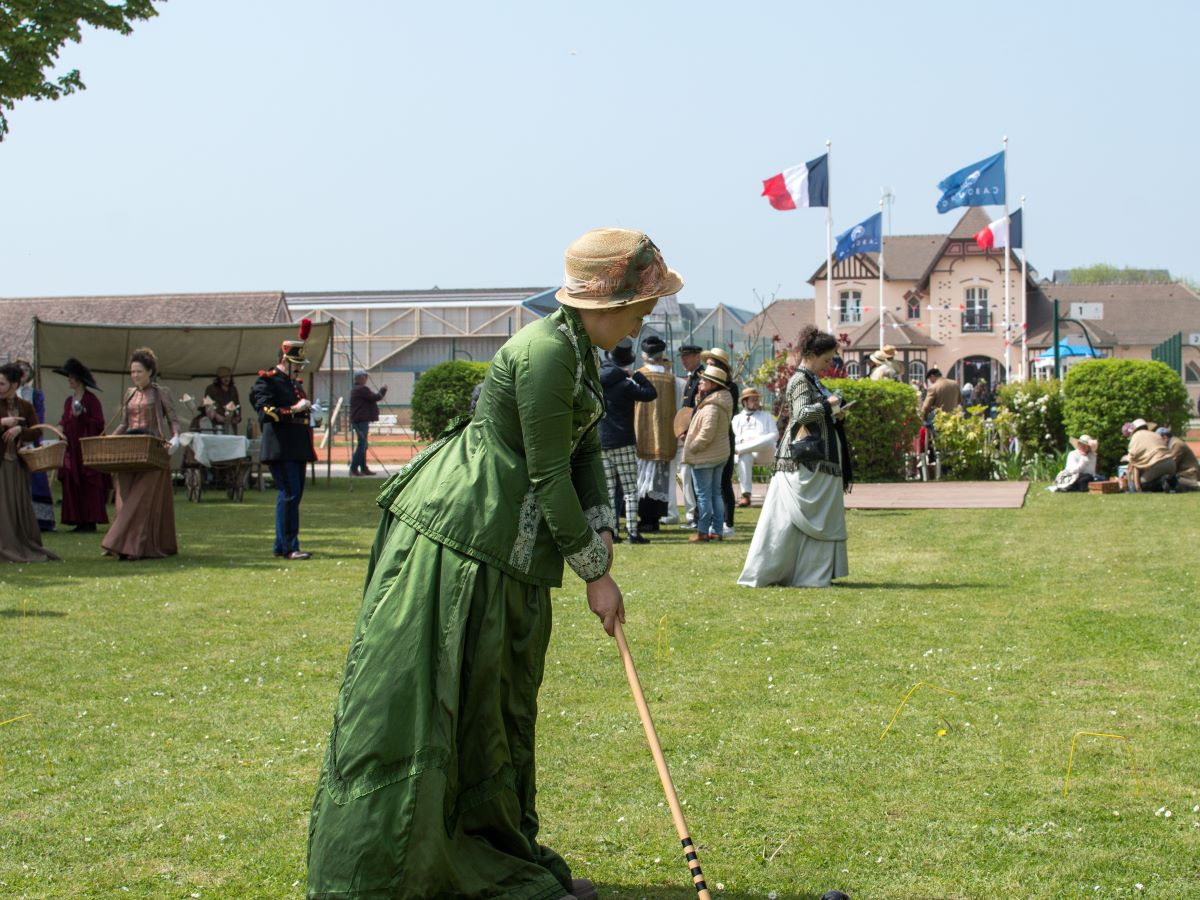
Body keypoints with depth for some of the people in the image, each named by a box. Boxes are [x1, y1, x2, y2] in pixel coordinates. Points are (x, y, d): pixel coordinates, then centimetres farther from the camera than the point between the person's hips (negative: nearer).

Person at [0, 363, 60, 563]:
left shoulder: (25, 406, 6)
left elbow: (36, 433, 0)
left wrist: (19, 429, -17)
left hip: (18, 463, 3)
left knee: (22, 505, 8)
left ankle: (27, 548, 16)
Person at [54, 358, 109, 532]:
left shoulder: (92, 400, -6)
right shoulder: (68, 401, 15)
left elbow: (99, 424, -10)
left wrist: (81, 416, -20)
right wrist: (61, 427, 2)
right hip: (72, 449, 7)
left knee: (89, 485, -7)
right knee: (72, 486, 4)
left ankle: (91, 522, -4)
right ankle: (79, 522, 7)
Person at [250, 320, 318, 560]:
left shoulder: (295, 383, 21)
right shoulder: (267, 381, -6)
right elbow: (266, 413, -17)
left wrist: (309, 411, 18)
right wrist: (294, 410, -20)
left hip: (297, 449, 9)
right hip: (281, 448, -9)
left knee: (293, 495, 10)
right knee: (289, 494, -12)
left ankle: (282, 546, 16)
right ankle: (289, 547, -11)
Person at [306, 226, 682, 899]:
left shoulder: (583, 351, 11)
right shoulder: (545, 352, -20)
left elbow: (584, 453, 14)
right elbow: (550, 475, -19)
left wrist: (601, 536, -1)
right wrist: (595, 573, -12)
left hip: (508, 548, 11)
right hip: (455, 537, -10)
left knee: (500, 705, 16)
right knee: (410, 703, -5)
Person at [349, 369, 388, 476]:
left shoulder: (355, 390, 18)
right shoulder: (362, 389, -14)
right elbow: (376, 397, -16)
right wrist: (383, 390, 0)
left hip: (357, 420, 11)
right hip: (362, 420, -11)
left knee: (363, 445, 13)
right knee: (361, 444, -10)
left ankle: (363, 468, 16)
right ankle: (353, 468, -12)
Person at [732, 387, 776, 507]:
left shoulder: (766, 416, 24)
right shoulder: (737, 418, 23)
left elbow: (774, 434, 9)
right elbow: (731, 438, 9)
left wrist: (758, 440, -10)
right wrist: (741, 440, -14)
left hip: (763, 453, 0)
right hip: (746, 452, 0)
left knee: (767, 441, -36)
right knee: (744, 457, -38)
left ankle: (737, 449, -41)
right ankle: (746, 495, -43)